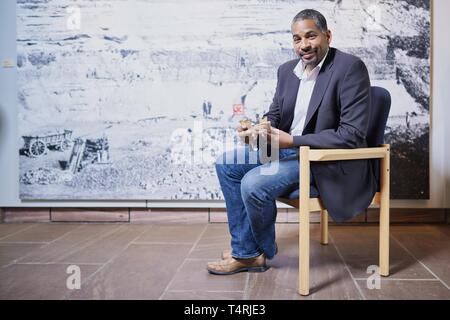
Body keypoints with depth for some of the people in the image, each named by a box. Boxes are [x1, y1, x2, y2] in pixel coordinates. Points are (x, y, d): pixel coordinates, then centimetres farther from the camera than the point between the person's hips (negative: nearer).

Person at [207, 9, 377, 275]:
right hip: (287, 147, 9)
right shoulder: (288, 70, 6)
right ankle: (246, 250, 5)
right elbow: (275, 115, 15)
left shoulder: (350, 68, -17)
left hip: (327, 161, -8)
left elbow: (352, 134, -22)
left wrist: (292, 141, -25)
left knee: (253, 183, -25)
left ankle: (262, 250, 5)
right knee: (226, 164, 3)